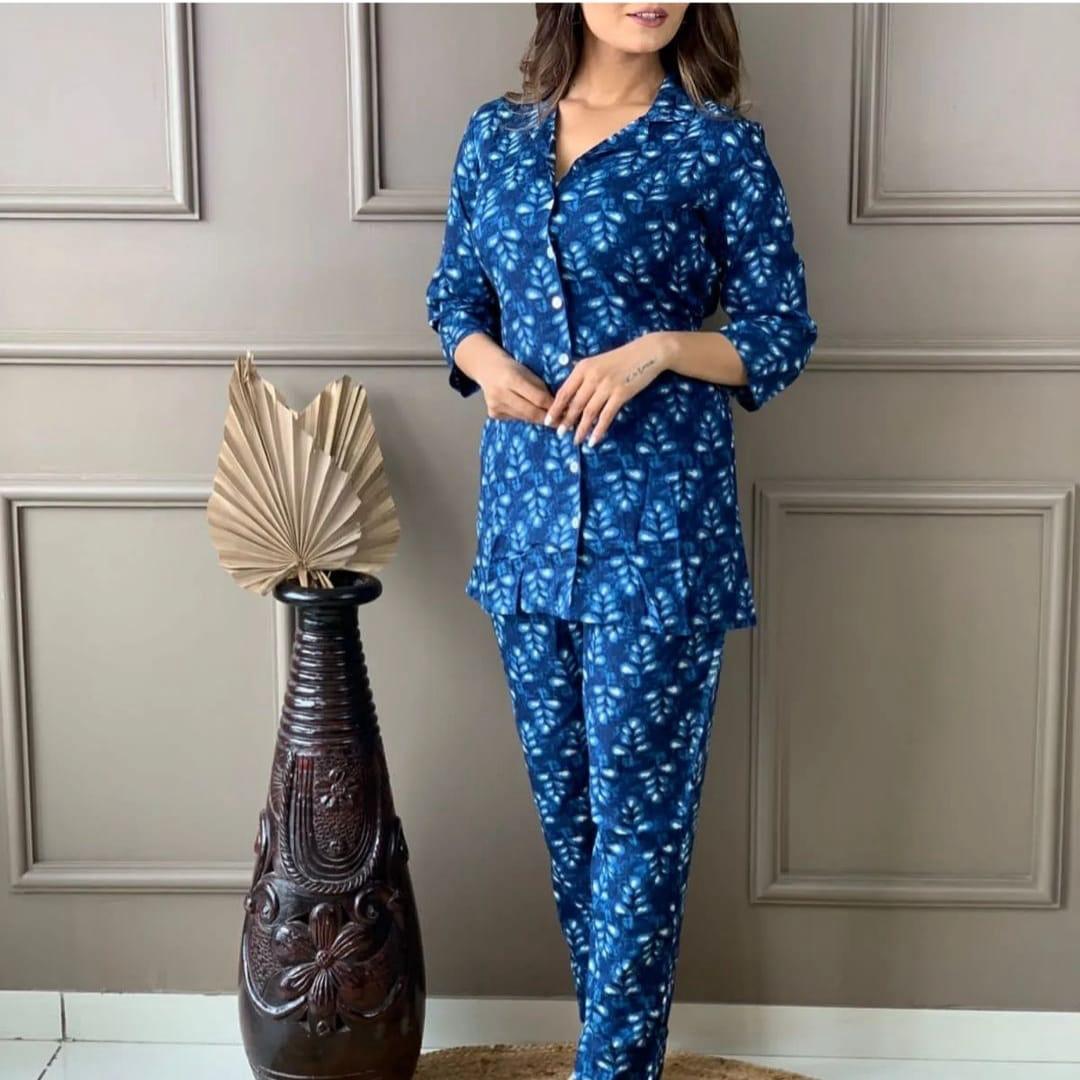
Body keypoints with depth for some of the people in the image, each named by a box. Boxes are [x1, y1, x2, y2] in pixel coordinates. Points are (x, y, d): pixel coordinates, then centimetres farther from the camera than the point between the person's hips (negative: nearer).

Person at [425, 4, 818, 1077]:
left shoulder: (721, 144, -4)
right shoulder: (496, 132, 9)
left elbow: (783, 336, -2)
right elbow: (453, 297, 16)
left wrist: (658, 349, -19)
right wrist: (484, 358, -6)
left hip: (658, 515, -5)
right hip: (527, 507, 5)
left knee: (636, 807, 0)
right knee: (562, 795, 13)